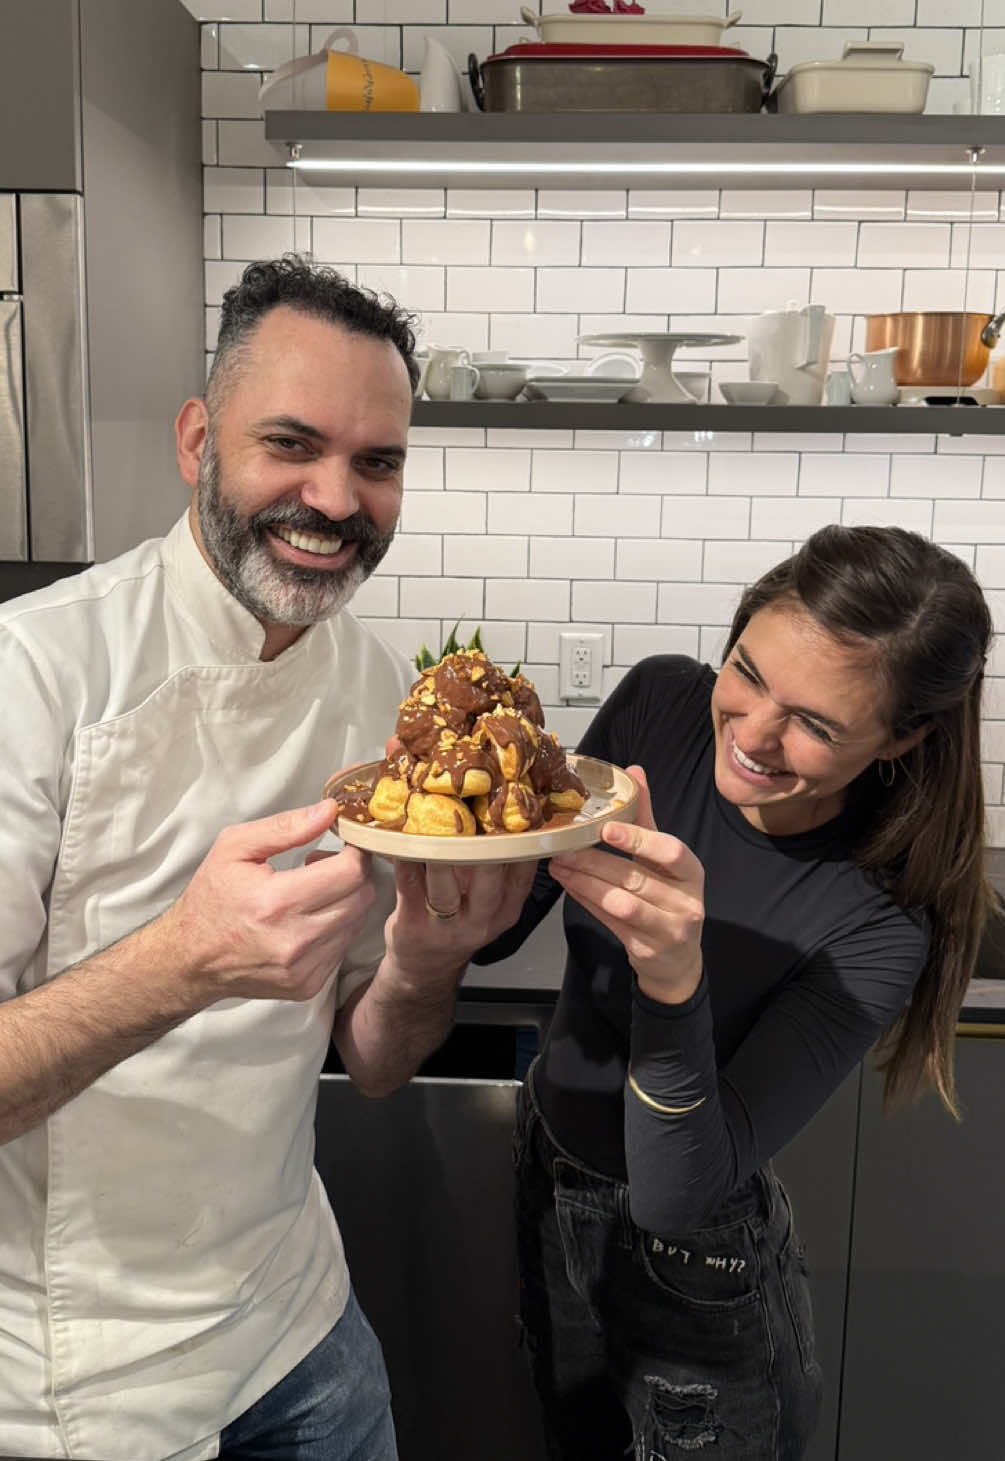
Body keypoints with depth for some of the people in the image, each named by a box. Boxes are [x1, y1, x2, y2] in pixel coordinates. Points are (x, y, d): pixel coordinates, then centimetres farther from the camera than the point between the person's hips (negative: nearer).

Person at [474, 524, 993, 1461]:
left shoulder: (878, 927, -29)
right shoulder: (659, 704, -19)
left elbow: (674, 1196, -30)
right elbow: (495, 935, -9)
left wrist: (675, 984, -48)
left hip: (691, 1265, -4)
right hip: (546, 1175, 5)